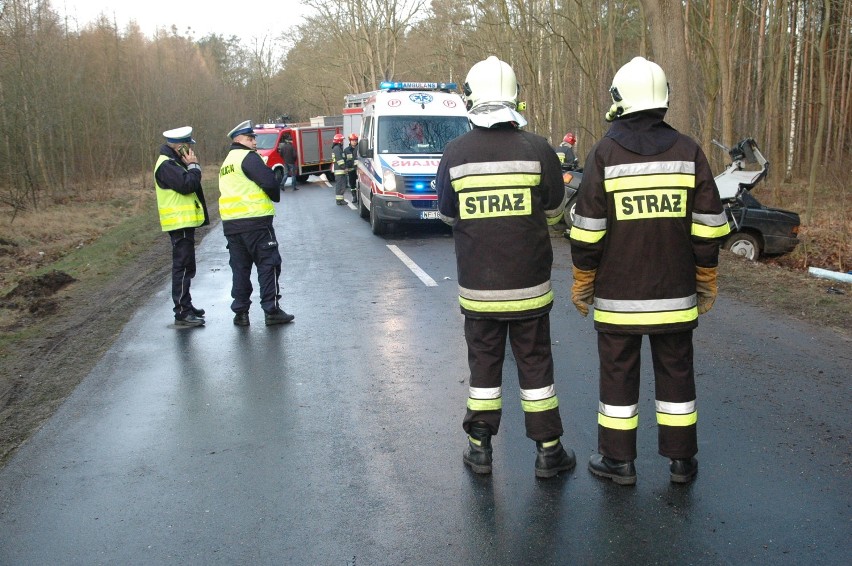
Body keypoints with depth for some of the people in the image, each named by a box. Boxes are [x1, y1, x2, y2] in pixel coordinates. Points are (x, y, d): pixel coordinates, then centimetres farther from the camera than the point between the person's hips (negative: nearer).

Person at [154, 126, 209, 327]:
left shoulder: (174, 162, 17)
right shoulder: (167, 165, -16)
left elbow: (189, 185, 21)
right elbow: (187, 185, -25)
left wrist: (191, 167, 7)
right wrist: (194, 166, -13)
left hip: (183, 222, 11)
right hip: (179, 222, -11)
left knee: (185, 267, 18)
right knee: (183, 267, -10)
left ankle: (186, 306, 28)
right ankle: (182, 314, -8)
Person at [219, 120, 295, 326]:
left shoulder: (226, 163, 21)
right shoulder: (248, 157, -8)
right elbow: (269, 182, -18)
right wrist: (275, 196, 2)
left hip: (230, 223, 8)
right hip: (255, 220, -8)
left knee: (240, 267, 12)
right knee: (268, 264, -1)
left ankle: (240, 312, 13)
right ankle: (271, 311, 0)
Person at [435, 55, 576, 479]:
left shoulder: (455, 153, -8)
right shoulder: (536, 149, -9)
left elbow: (448, 214, 5)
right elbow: (555, 210, 3)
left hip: (477, 285, 1)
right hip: (528, 284, 0)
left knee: (483, 363, 14)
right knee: (535, 364, 11)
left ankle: (479, 448, 22)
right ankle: (548, 451, 19)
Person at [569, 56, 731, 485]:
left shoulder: (604, 153, -8)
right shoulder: (688, 151, 0)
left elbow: (588, 232, -8)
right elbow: (708, 227, 1)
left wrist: (582, 285, 2)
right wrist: (706, 283, 11)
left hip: (617, 295, -2)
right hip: (675, 293, 3)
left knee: (618, 373, 9)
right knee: (676, 371, 14)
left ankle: (619, 460, 18)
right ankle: (681, 460, 23)